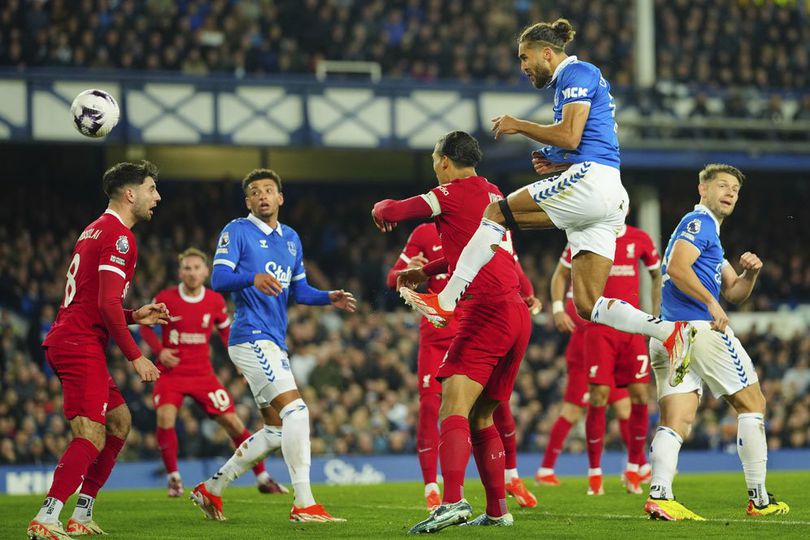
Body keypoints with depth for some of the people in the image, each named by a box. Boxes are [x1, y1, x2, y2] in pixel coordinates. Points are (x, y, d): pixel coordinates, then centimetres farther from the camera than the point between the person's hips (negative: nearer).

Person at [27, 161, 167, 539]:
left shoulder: (96, 231, 22)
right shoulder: (119, 236, -10)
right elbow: (107, 303, -19)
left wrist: (136, 317, 19)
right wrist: (135, 357, -14)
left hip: (64, 342, 11)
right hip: (81, 346, -11)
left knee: (120, 421, 17)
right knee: (91, 436, -18)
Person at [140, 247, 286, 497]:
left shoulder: (215, 301, 0)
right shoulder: (165, 299, -8)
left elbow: (226, 330, 16)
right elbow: (145, 325, 5)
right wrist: (160, 350, -11)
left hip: (202, 373, 2)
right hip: (170, 372, -2)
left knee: (232, 422, -2)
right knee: (165, 417, -26)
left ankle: (262, 478, 11)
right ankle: (173, 477, -7)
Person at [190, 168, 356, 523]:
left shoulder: (291, 238, 18)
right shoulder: (237, 231, -3)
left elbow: (299, 290, 22)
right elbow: (218, 279, -13)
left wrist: (329, 298, 3)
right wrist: (252, 277, -32)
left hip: (274, 342, 9)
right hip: (251, 337, -9)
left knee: (275, 430, 12)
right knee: (295, 410, -20)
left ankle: (210, 489, 21)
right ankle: (304, 505, -21)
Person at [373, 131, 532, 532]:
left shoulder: (454, 194, -3)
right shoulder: (493, 195, 20)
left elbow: (389, 212, 0)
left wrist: (383, 211, 25)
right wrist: (426, 272, 44)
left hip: (486, 313, -8)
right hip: (517, 315, 8)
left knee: (453, 408, -17)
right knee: (480, 418, 16)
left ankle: (453, 500, -36)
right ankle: (497, 511, 17)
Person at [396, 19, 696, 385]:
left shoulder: (576, 73, -1)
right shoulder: (568, 82, 29)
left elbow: (570, 136, -13)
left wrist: (518, 126, -1)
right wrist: (555, 165, 16)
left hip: (590, 182, -10)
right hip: (606, 201, 10)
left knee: (496, 212, -5)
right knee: (588, 306, 1)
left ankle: (445, 301, -7)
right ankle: (671, 331, -10)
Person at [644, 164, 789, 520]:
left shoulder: (708, 231, 29)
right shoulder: (699, 222, -2)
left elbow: (734, 292, 27)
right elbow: (677, 267, -19)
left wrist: (749, 273, 8)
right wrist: (711, 302, -21)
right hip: (700, 329, -9)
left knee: (675, 421, -4)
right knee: (752, 403, 3)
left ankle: (659, 495, -22)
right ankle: (759, 500, 5)